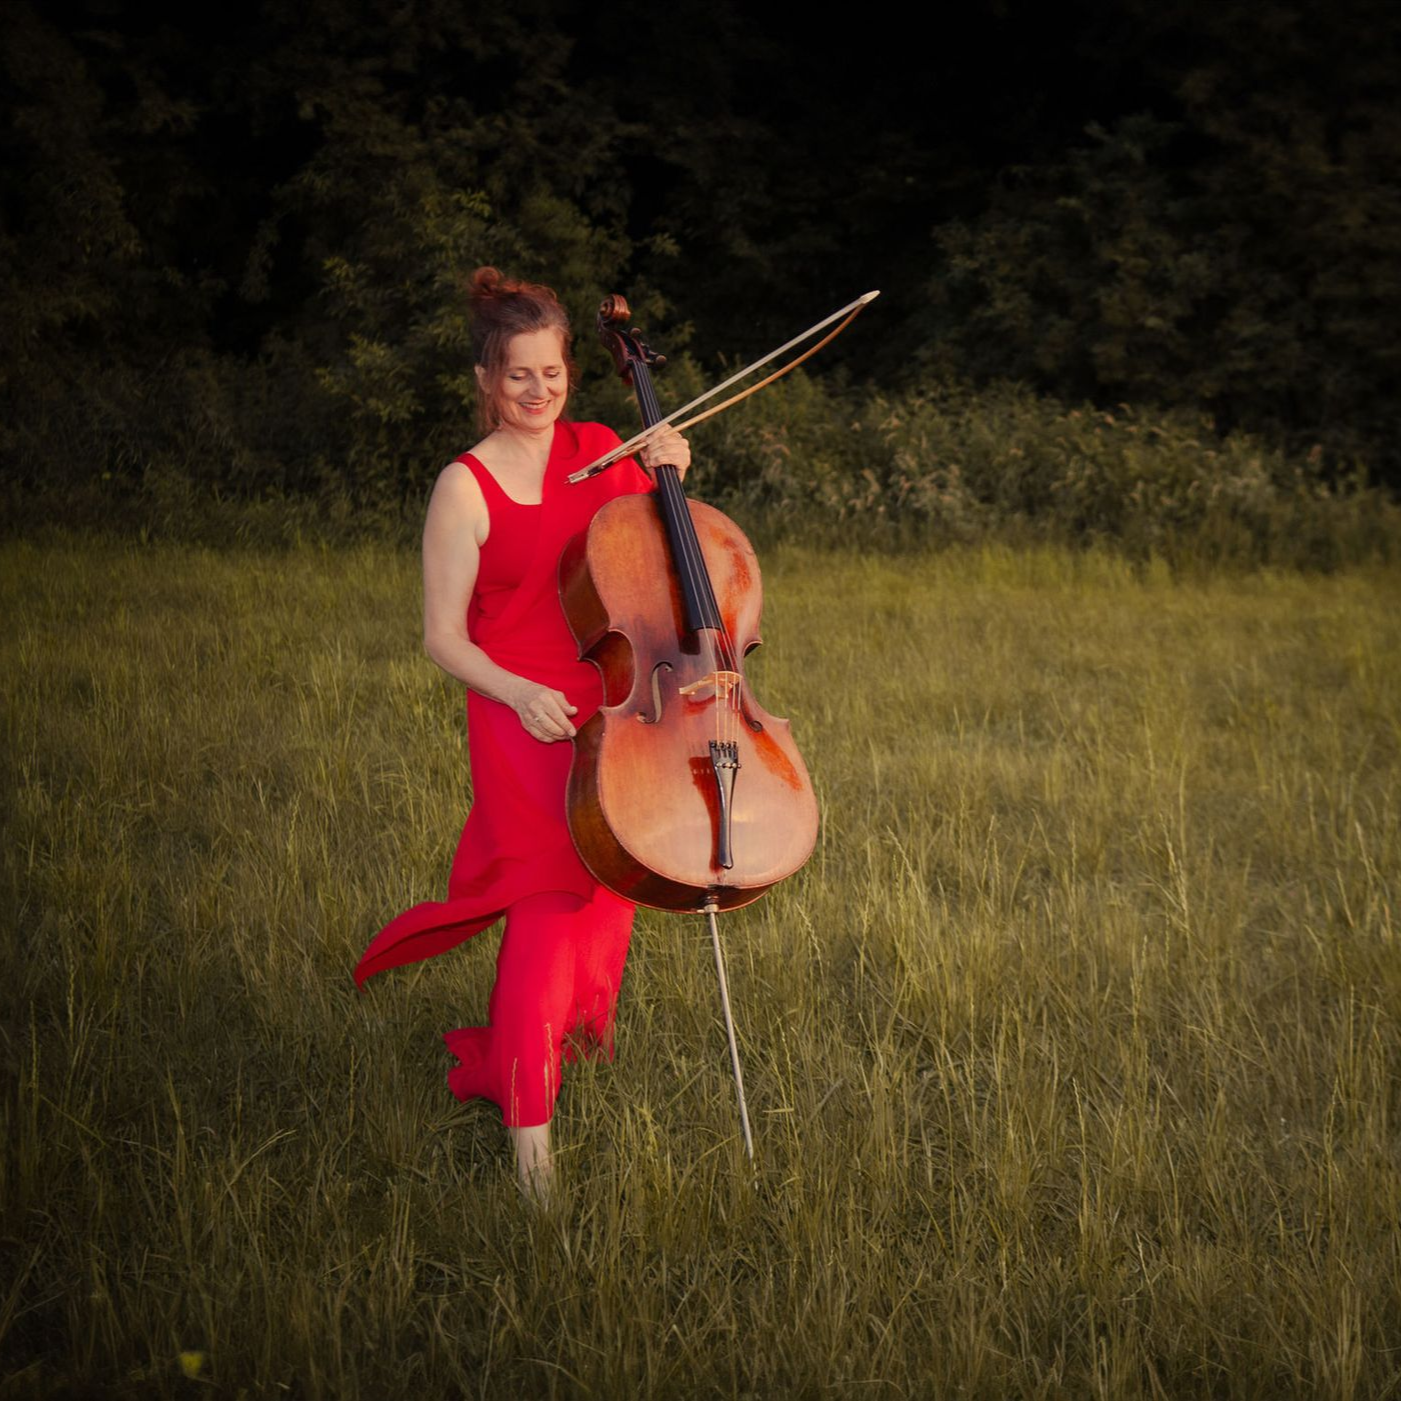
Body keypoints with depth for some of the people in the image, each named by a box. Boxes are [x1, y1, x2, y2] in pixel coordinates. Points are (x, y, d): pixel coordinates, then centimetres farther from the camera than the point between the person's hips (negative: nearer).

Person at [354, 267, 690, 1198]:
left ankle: (573, 1028, 46)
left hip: (614, 707, 6)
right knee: (551, 909, -15)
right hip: (523, 718, -5)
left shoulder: (600, 450, 5)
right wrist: (518, 693, -25)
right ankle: (528, 1126, -12)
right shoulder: (466, 489, -9)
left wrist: (668, 480, -2)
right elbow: (444, 638, -9)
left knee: (606, 895, 19)